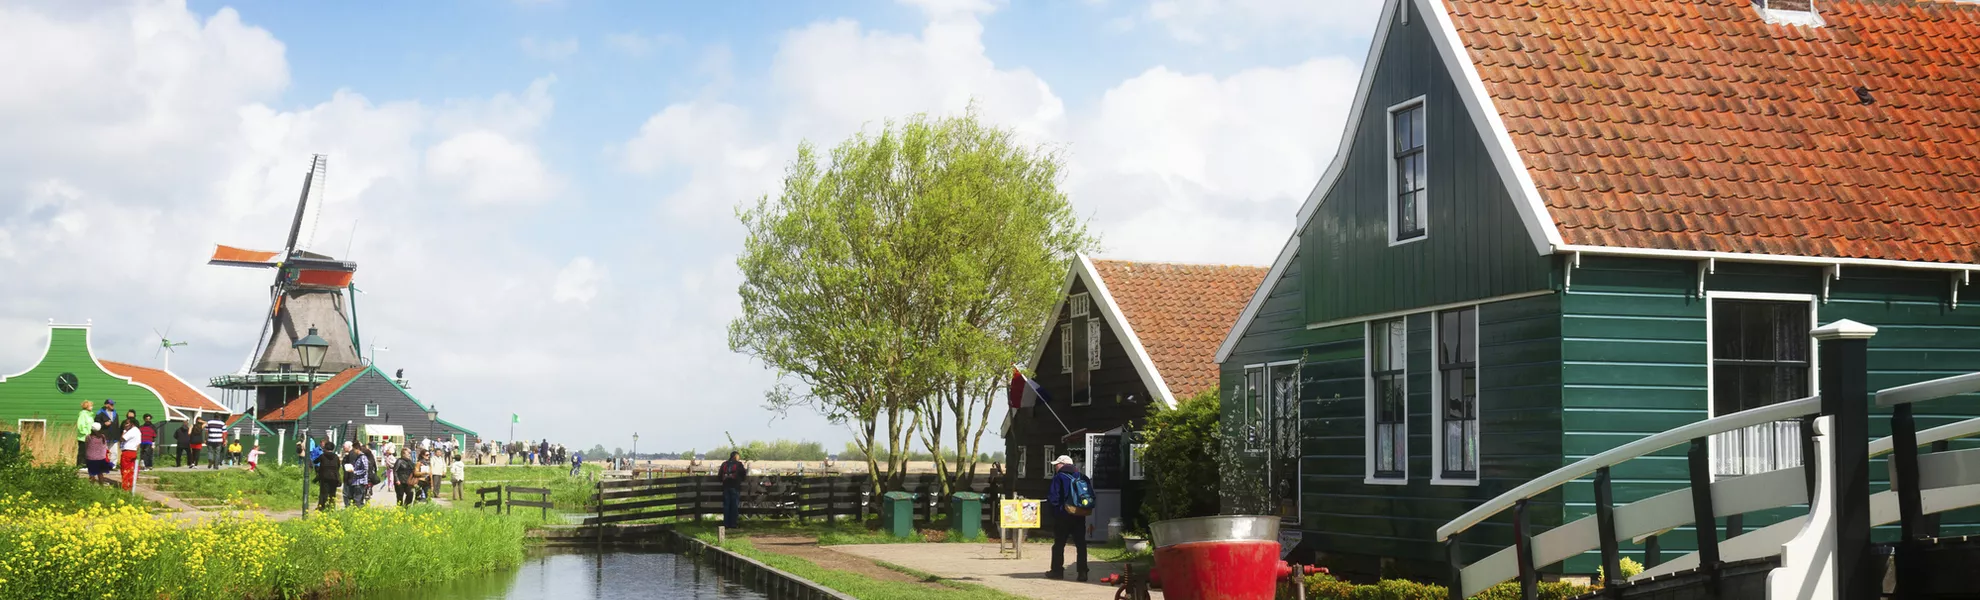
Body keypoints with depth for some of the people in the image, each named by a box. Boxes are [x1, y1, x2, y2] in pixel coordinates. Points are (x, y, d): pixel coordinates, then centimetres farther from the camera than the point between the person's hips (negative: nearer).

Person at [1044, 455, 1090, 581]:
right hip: (1080, 517, 4)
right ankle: (1082, 572, -1)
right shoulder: (1082, 477, 7)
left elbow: (1053, 497, -12)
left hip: (1063, 515, -4)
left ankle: (1057, 570, 13)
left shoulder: (1058, 477, -9)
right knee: (1081, 544, 4)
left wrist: (1051, 510, 4)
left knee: (1059, 544, 8)